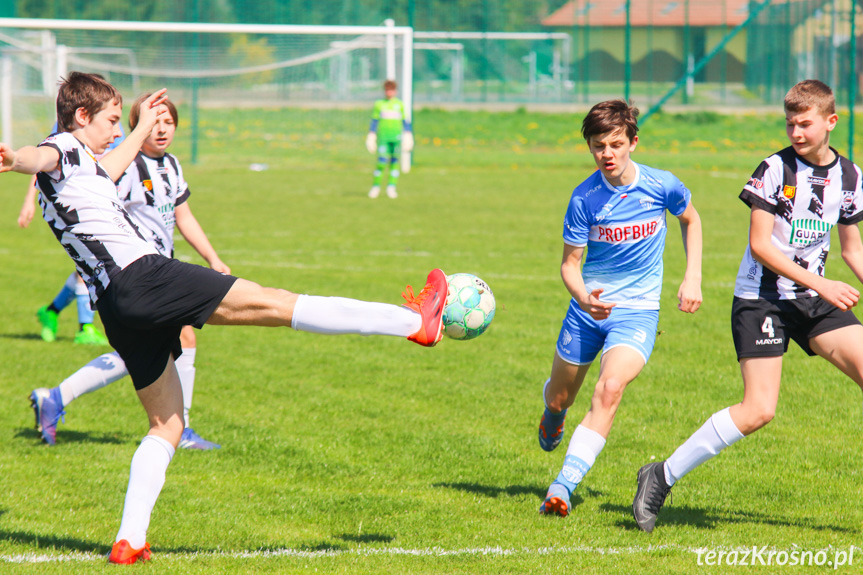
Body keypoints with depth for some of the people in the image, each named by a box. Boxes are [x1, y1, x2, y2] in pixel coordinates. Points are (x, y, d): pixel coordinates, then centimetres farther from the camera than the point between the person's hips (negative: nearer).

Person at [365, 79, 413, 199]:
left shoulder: (400, 104, 10)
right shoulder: (379, 104, 7)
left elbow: (405, 121, 12)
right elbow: (374, 121, 9)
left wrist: (408, 135, 8)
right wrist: (371, 135, 5)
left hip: (396, 137, 1)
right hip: (383, 137, -1)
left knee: (394, 163, 0)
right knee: (381, 162, -10)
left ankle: (391, 188, 4)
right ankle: (376, 186, 1)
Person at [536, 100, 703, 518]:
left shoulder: (661, 185, -10)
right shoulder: (584, 197, -12)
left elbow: (691, 219, 13)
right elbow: (569, 263, -5)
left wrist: (692, 279, 4)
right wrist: (583, 298, -27)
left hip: (637, 311, -2)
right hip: (589, 307, 2)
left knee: (610, 388, -27)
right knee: (560, 397, 16)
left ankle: (564, 485, -31)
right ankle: (553, 409, 58)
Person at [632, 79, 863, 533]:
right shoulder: (775, 169, -11)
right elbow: (760, 244, -15)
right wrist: (820, 285, -20)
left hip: (815, 297, 6)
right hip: (761, 297, -6)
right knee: (759, 410, -17)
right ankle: (663, 477, -5)